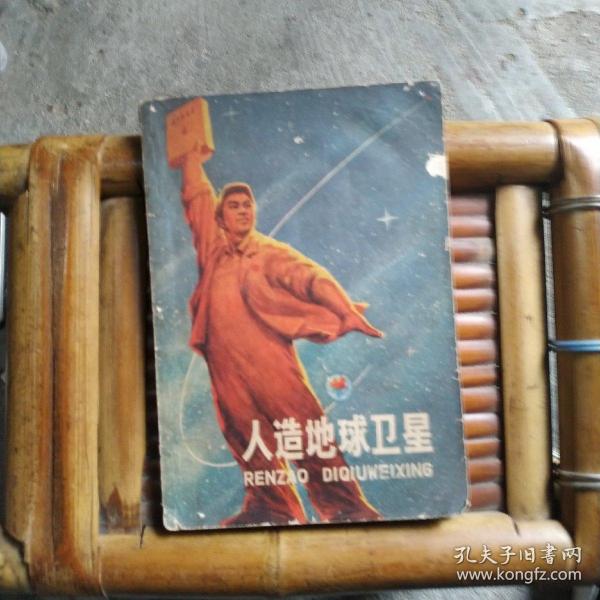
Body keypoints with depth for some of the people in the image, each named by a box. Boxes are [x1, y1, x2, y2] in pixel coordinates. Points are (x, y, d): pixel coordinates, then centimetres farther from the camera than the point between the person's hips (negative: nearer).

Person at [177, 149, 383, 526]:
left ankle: (346, 507, 0)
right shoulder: (213, 246, 14)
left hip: (270, 356, -3)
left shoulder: (271, 252, 6)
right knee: (246, 436, 7)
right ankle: (271, 506, 21)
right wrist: (193, 152, 20)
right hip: (226, 359, 4)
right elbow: (196, 194, 17)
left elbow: (310, 276, -9)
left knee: (303, 427, -6)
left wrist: (347, 311, -23)